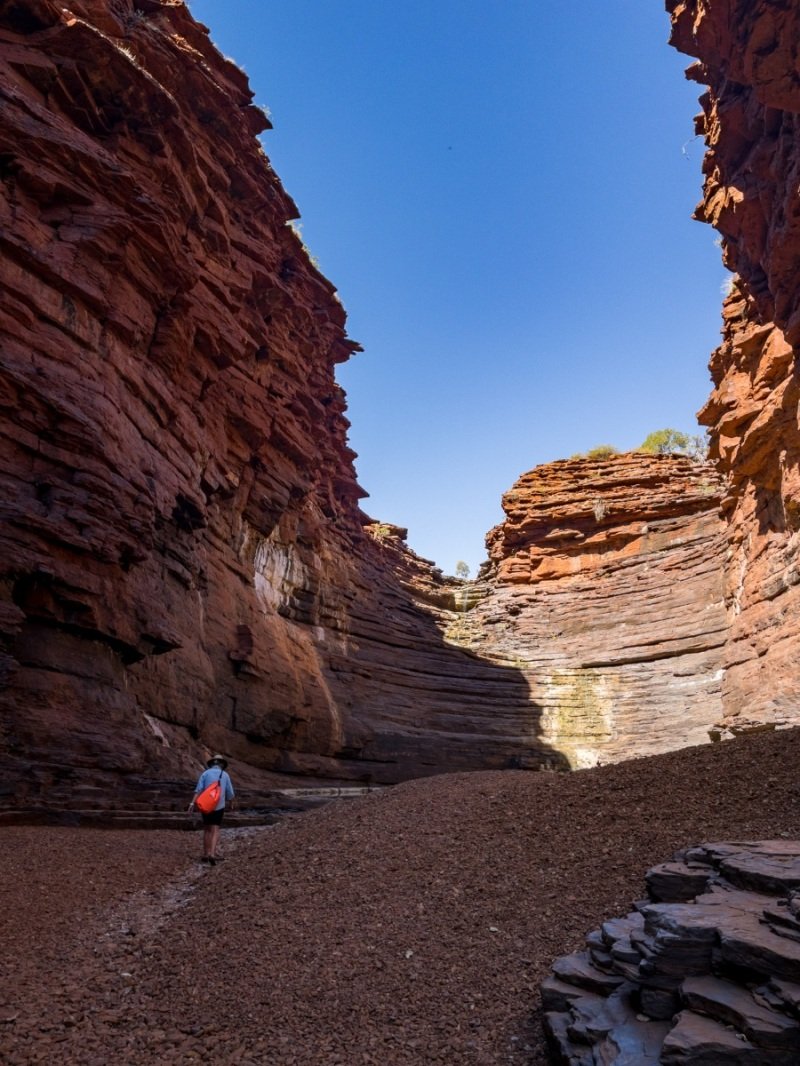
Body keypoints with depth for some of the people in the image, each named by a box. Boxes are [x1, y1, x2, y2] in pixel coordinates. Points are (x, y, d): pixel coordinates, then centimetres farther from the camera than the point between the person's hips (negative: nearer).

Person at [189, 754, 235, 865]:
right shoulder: (225, 775, 3)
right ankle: (212, 854, -20)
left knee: (207, 830, 18)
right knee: (215, 831, -1)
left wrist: (192, 803, -19)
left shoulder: (205, 773, 2)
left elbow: (198, 789, -11)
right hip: (219, 806, -1)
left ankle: (205, 855, 19)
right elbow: (230, 793, 6)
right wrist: (231, 802, 26)